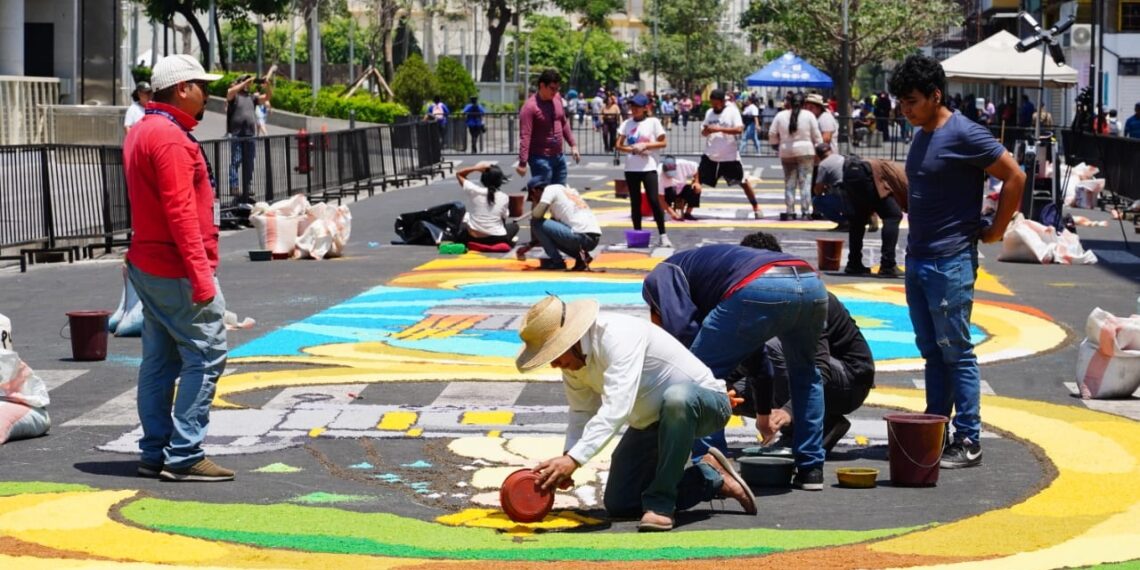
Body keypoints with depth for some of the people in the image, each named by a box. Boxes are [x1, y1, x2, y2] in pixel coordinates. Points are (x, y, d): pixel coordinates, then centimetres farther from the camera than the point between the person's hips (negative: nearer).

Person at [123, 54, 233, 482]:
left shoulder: (140, 133, 15)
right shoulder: (170, 138, -17)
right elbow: (181, 211, -23)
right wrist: (200, 274, -24)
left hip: (147, 265, 10)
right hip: (177, 270, -10)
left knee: (160, 360, 12)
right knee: (205, 356, -8)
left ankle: (155, 453, 15)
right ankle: (184, 456, -9)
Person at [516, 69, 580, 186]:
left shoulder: (557, 98, 5)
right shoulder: (530, 107, -18)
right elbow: (525, 136, -23)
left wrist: (573, 145, 16)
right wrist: (522, 162, -28)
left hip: (559, 157, 8)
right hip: (540, 159, -8)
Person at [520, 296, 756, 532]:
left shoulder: (617, 335, -32)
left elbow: (616, 408, -41)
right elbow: (582, 415, 1)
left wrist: (574, 459, -47)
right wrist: (566, 457, -19)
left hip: (705, 402, -9)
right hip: (650, 423, 9)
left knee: (677, 398, -44)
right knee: (618, 504, 1)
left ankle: (660, 502, -30)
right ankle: (711, 479, 12)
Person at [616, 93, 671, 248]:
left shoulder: (653, 122, 0)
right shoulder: (627, 123, 8)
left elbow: (663, 143, -2)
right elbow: (619, 145, 7)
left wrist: (645, 145, -13)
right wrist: (633, 149, -10)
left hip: (648, 167, -4)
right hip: (631, 168, 4)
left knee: (654, 200, -11)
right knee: (635, 201, 7)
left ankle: (662, 235, -9)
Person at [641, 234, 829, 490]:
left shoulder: (660, 276, 23)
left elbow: (683, 328, 2)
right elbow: (756, 351, 49)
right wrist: (765, 410, 56)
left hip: (762, 289, -7)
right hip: (813, 284, 7)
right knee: (804, 374, 33)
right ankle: (811, 469, 32)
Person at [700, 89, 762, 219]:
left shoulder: (732, 111, -9)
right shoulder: (709, 113, 6)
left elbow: (739, 129, -21)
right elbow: (703, 132, 13)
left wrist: (719, 129, -29)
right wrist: (706, 131, -12)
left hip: (730, 156, -3)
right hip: (710, 156, 3)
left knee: (743, 182, 7)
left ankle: (756, 207, 21)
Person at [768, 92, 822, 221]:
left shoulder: (780, 116, 1)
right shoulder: (809, 115, -3)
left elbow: (772, 134, 4)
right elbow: (816, 136, -1)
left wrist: (776, 145, 21)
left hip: (786, 152, 2)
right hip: (805, 151, -2)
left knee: (789, 183, 9)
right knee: (805, 182, 1)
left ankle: (789, 212, 8)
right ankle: (805, 212, -3)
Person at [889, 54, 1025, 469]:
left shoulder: (963, 135, -13)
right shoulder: (921, 135, 13)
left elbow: (1014, 177, -13)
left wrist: (994, 231, -8)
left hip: (950, 263, -9)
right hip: (918, 259, 9)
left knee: (956, 353, -5)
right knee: (932, 352, 12)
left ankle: (968, 442, -2)